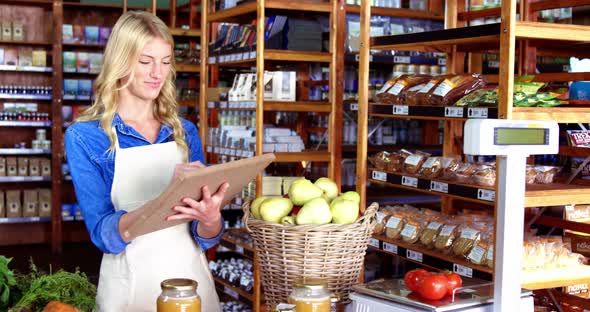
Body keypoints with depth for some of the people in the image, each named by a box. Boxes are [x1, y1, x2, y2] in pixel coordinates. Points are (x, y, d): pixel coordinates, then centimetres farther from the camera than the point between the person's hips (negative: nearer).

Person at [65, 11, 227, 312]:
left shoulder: (185, 131, 3)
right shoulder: (85, 136, -7)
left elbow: (205, 238, 2)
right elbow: (103, 234, -14)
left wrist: (210, 218, -21)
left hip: (191, 277, 4)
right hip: (131, 284, -3)